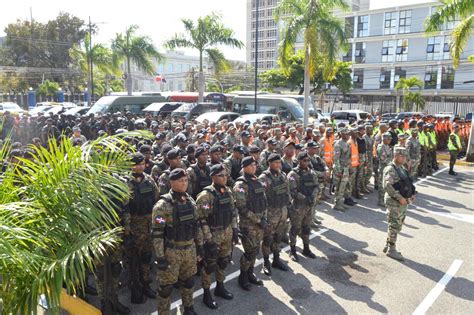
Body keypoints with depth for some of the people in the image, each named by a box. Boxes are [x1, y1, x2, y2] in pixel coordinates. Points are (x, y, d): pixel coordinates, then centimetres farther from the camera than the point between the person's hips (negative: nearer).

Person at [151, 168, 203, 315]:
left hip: (190, 249, 6)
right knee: (166, 286, 8)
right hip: (171, 251, -6)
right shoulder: (162, 205, -18)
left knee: (188, 281, 21)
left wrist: (200, 246, 11)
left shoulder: (190, 201, 2)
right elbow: (156, 233, -17)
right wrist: (160, 257, -17)